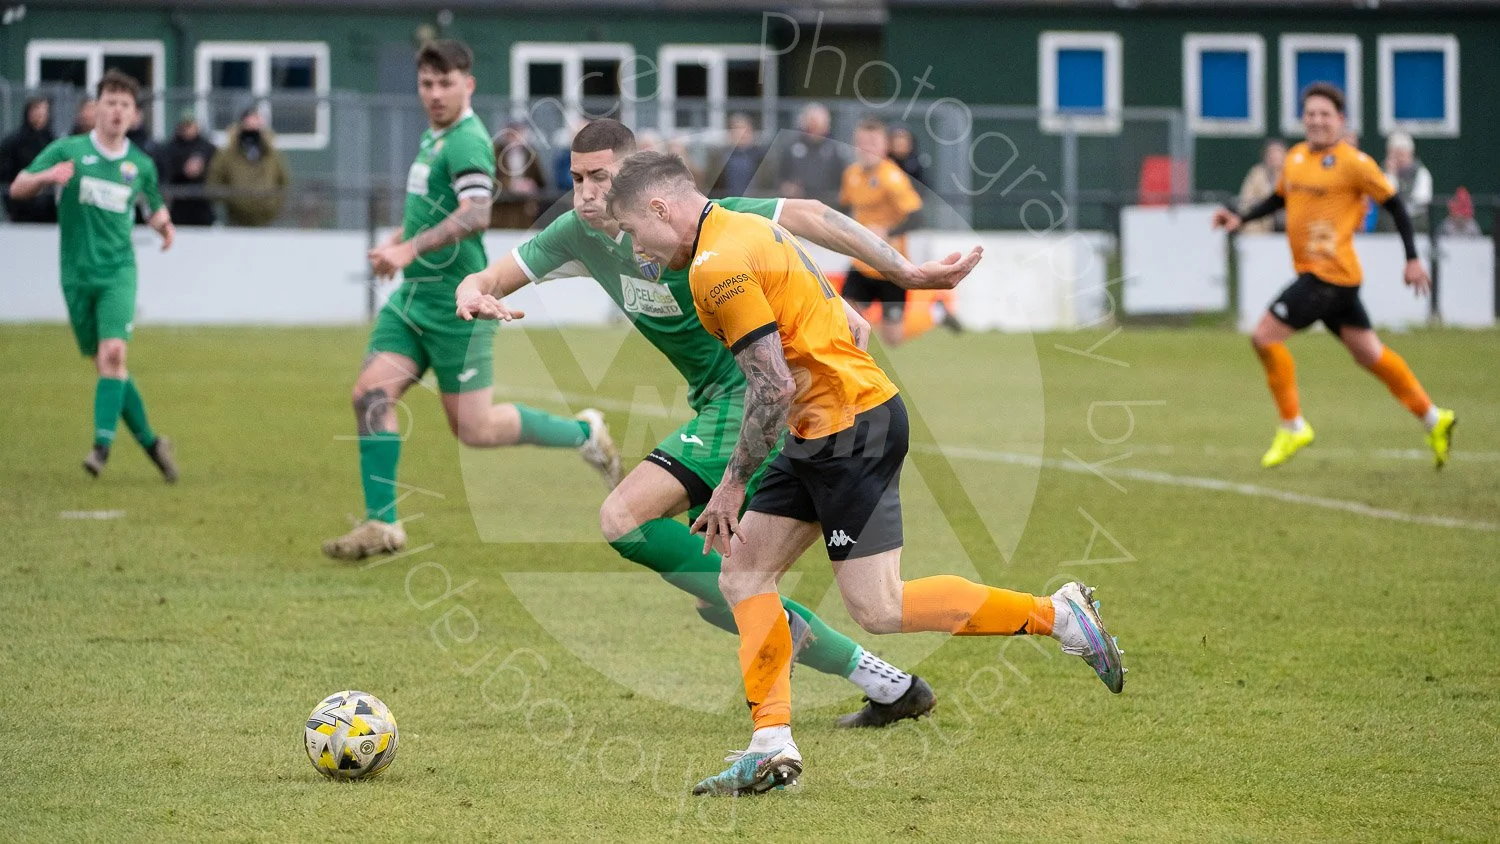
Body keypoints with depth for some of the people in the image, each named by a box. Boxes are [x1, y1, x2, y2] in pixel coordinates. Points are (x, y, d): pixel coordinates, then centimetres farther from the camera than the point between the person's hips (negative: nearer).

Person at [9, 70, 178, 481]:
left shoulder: (141, 165, 7)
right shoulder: (67, 151, 0)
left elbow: (153, 205, 24)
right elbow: (17, 188, -1)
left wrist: (163, 224, 1)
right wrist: (47, 176, -21)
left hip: (118, 270, 0)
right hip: (77, 273, 0)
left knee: (113, 352, -20)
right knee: (103, 363, 3)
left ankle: (102, 443, -20)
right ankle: (149, 440, 16)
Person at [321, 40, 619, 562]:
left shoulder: (467, 142, -17)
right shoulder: (433, 138, 14)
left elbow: (476, 213, -34)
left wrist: (410, 248, -41)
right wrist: (399, 238, 17)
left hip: (456, 306, -9)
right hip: (413, 298, 9)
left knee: (474, 430, -2)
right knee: (371, 393, -8)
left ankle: (584, 434, 18)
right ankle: (382, 524, -5)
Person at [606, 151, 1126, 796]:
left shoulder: (717, 267, -17)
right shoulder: (747, 231, 14)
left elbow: (774, 386, -22)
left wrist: (731, 486, -15)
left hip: (850, 427, -11)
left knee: (877, 609, -10)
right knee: (742, 575, 6)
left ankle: (1055, 614, -2)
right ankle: (771, 747, 2)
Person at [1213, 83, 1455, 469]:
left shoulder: (1353, 162, -11)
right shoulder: (1296, 157, 11)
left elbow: (1394, 203, -6)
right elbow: (1280, 198, 27)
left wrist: (1412, 259, -7)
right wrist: (1240, 217, 13)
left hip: (1331, 274, -8)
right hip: (1311, 272, 8)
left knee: (1265, 337, -11)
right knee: (1368, 354, 14)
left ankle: (1292, 427, 0)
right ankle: (1432, 418, 24)